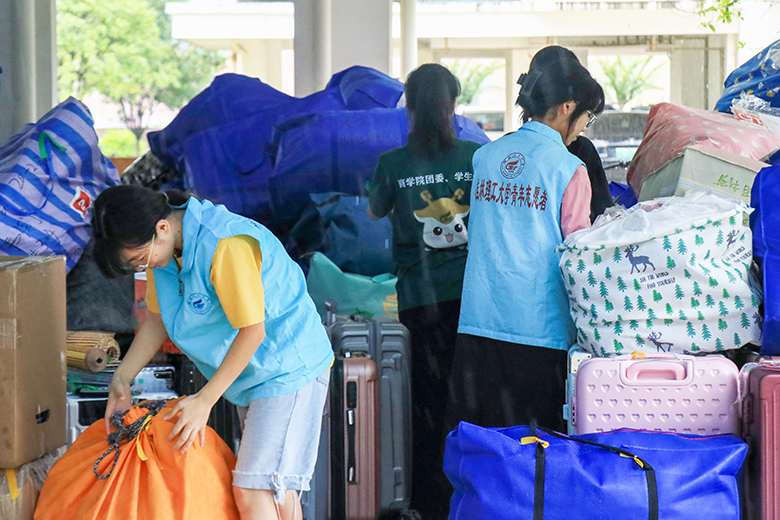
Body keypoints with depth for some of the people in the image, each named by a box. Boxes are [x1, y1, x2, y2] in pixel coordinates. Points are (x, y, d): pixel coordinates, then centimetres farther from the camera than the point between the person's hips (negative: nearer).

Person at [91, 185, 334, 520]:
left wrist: (204, 400, -21)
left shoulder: (226, 247, -30)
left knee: (252, 492, -17)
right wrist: (121, 379, 2)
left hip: (290, 368, -9)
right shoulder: (159, 246, -2)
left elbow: (252, 330, -25)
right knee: (277, 491, 15)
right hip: (251, 378, 9)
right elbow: (158, 319, 11)